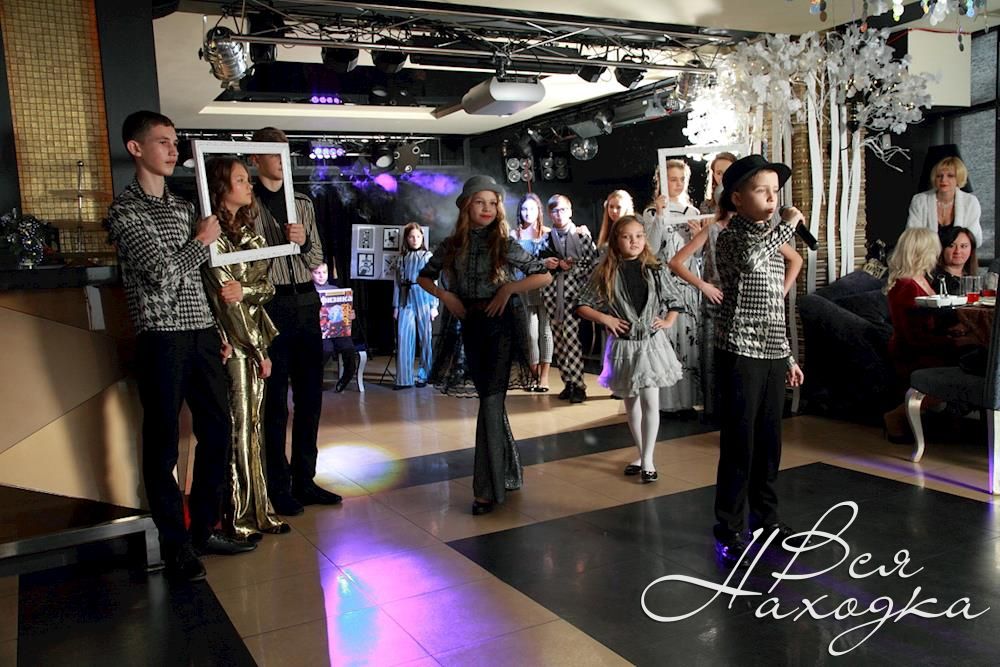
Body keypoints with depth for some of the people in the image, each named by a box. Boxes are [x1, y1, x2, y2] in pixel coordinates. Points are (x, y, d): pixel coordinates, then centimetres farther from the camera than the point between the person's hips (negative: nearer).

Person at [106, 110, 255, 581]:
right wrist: (202, 240, -2)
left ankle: (204, 528, 25)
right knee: (163, 442, 2)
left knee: (218, 431, 10)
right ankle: (175, 543, 14)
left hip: (201, 334, 7)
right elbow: (163, 274, -15)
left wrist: (216, 330, 14)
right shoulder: (125, 210, -5)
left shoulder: (183, 207, 17)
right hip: (161, 337, -7)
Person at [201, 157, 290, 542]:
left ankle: (257, 509, 18)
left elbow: (267, 286, 10)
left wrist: (245, 289, -13)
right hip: (232, 340, -7)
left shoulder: (247, 231, 14)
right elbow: (223, 299, -12)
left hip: (255, 335, 7)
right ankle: (237, 518, 7)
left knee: (254, 424, 10)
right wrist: (257, 350, -12)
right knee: (237, 426, -3)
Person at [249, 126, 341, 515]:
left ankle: (304, 480, 20)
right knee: (275, 398, 0)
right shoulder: (248, 204, -1)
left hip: (306, 302, 6)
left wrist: (304, 241, -4)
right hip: (270, 304, -5)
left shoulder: (303, 203, 16)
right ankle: (278, 486, 11)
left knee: (310, 395, 9)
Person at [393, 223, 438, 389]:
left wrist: (434, 306, -4)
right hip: (406, 300, 3)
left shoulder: (428, 256, 3)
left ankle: (424, 375, 15)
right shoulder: (402, 258, 11)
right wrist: (396, 306, 8)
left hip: (423, 299, -2)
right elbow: (397, 283, 12)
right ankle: (404, 378, 2)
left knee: (425, 338, 4)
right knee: (403, 338, -2)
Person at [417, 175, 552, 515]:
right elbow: (424, 276, 14)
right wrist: (444, 295, -3)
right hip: (470, 324, 4)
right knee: (490, 399, 13)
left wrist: (510, 287, -16)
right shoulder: (453, 245, 3)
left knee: (491, 400, -11)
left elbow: (544, 275, -5)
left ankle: (490, 487, -6)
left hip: (501, 322, -4)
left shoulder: (504, 243, -6)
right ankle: (509, 473, 29)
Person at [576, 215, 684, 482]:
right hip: (624, 345, 0)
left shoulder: (655, 270, 1)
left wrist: (668, 322, -3)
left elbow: (674, 301, 12)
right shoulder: (605, 273, -4)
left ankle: (648, 460, 4)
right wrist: (605, 318, -13)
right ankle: (642, 455, 28)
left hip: (651, 343, 0)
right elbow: (582, 305, -1)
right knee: (631, 403, 12)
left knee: (650, 403, -5)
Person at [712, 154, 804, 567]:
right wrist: (788, 224, -10)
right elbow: (748, 258, -28)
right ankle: (729, 531, 8)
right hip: (740, 354, -7)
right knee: (739, 445, -3)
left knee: (769, 443, 14)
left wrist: (788, 357, 20)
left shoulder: (771, 240, 16)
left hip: (773, 354, 7)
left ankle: (765, 517, 29)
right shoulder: (732, 237, -6)